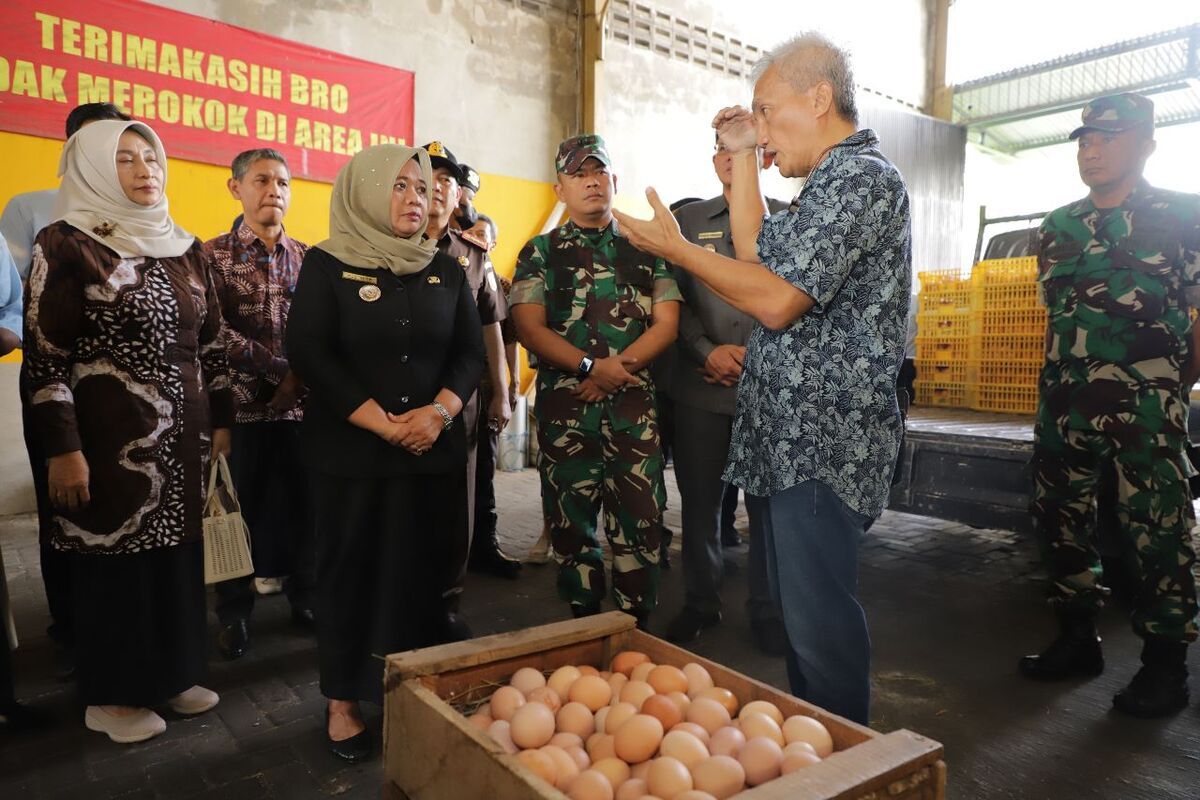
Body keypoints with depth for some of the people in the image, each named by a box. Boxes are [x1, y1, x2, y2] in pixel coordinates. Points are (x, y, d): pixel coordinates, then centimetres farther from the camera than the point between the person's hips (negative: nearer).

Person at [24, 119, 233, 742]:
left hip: (185, 435, 5)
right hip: (110, 437, -5)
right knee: (113, 560, 5)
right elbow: (44, 356, -9)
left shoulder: (184, 248, 10)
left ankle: (174, 673, 30)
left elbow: (211, 344, 12)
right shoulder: (65, 244, -6)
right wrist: (63, 450, -13)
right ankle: (111, 696, 23)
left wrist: (220, 423, 9)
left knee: (180, 554, 12)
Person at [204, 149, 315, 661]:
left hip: (299, 405, 3)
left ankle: (305, 598, 27)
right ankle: (234, 614, 23)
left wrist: (300, 379, -10)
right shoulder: (213, 254, -1)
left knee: (302, 505, 10)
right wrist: (278, 368, -16)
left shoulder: (307, 257, 9)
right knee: (238, 509, 7)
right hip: (240, 405, -2)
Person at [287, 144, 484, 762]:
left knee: (426, 571, 8)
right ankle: (342, 702, 21)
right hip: (349, 451, -3)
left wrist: (439, 411, -13)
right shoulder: (326, 265, -1)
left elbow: (470, 351, 5)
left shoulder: (445, 270, 10)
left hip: (434, 450, 3)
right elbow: (309, 353, -10)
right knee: (348, 571, 6)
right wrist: (381, 422, -16)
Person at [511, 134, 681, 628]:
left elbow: (666, 324, 3)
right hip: (564, 406, 0)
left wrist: (617, 369, -11)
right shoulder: (540, 252, 9)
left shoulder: (645, 248, 11)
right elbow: (529, 329, -3)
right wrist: (592, 367, -14)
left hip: (635, 404, 0)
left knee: (641, 520, -1)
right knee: (571, 521, 6)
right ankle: (585, 626, 22)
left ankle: (637, 629, 14)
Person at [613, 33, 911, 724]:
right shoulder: (835, 182, 19)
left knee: (817, 614, -2)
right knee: (799, 608, 19)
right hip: (790, 434, 11)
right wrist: (743, 158, 19)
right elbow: (758, 253, 22)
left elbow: (777, 299, -21)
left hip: (822, 440, -11)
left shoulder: (862, 175, -13)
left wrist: (675, 248, -10)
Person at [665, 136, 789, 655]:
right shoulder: (688, 220, 11)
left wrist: (754, 356, -8)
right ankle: (700, 604, 23)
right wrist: (708, 351, -9)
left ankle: (767, 611, 19)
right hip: (701, 385, 1)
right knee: (699, 500, 7)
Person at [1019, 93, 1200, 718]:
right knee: (1060, 518, 10)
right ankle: (1077, 640, 26)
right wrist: (1070, 373, 14)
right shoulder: (1058, 227, 13)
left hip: (1144, 407, -5)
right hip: (1065, 401, 5)